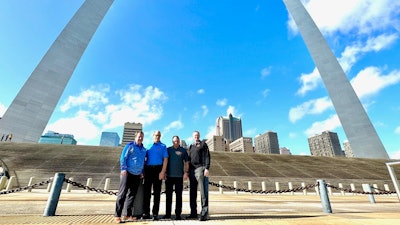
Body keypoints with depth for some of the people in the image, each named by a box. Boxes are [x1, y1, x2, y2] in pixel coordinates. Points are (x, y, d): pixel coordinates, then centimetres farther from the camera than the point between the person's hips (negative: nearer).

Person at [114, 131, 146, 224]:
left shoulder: (144, 149, 15)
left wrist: (142, 172, 12)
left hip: (137, 175, 6)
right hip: (128, 173, -6)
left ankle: (127, 215, 18)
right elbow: (123, 157, -6)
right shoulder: (129, 146, -1)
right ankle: (117, 215, 4)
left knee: (132, 194, 9)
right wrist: (123, 169, -14)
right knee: (122, 193, -4)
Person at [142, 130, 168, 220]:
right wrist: (143, 170, 5)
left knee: (156, 192, 3)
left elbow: (165, 159, -1)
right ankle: (146, 213, 15)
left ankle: (155, 214, 11)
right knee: (146, 191, 4)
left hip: (158, 169, -2)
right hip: (148, 169, 2)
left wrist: (163, 172, -12)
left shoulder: (163, 146, 6)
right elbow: (145, 158, 15)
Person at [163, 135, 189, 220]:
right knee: (168, 195, 9)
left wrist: (186, 172, -3)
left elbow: (186, 162, 6)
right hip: (169, 175, 1)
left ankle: (178, 214, 13)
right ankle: (168, 213, 20)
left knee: (179, 195, 4)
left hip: (179, 176, -1)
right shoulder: (168, 149, 7)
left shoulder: (183, 150, 5)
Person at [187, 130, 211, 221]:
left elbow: (207, 156, -2)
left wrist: (207, 168, -14)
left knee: (203, 191, -8)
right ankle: (193, 212, 17)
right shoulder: (191, 146, 21)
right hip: (192, 170, 6)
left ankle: (204, 213, -5)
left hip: (200, 168, -5)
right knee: (192, 192, 8)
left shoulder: (203, 144, 7)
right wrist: (188, 171, 13)